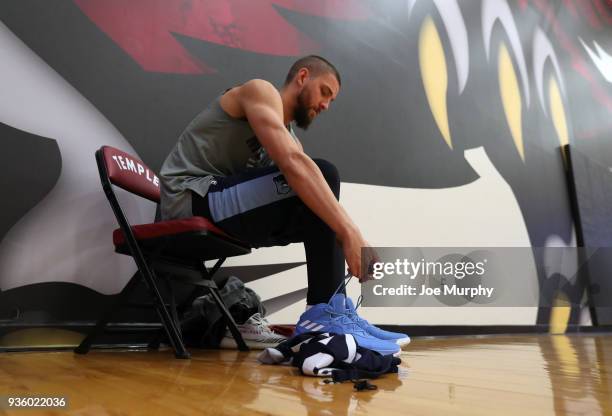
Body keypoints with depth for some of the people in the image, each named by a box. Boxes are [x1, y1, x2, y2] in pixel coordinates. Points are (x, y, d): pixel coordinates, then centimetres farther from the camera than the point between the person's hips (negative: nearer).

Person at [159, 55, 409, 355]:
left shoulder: (289, 135, 20)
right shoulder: (261, 91, -7)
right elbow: (293, 164, -25)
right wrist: (350, 232, -32)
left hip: (222, 208, 9)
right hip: (190, 199, -9)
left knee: (325, 213, 8)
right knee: (323, 177, -21)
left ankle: (332, 310, 2)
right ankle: (324, 313, -20)